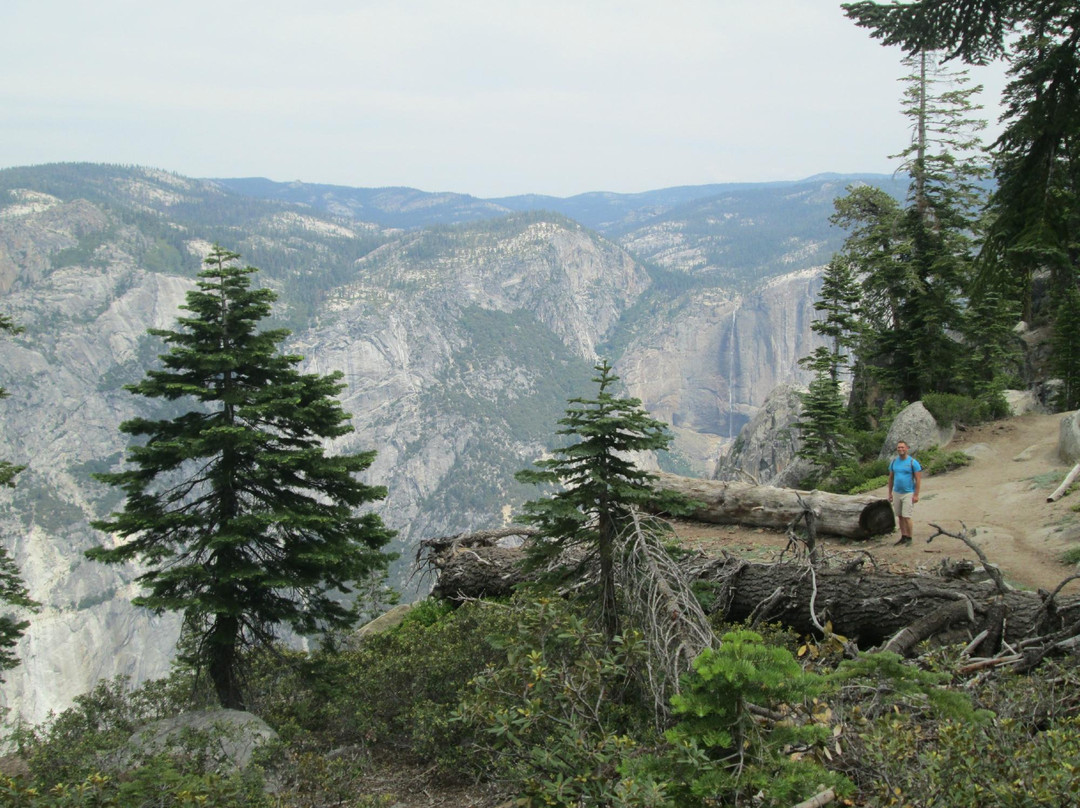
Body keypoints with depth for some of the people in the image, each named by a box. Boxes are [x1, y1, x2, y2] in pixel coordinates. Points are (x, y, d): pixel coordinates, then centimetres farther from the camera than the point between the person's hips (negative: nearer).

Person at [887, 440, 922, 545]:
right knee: (900, 517, 9)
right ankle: (903, 537, 19)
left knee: (906, 517, -9)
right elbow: (891, 478, 14)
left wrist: (916, 495, -13)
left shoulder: (913, 462, -9)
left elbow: (918, 479, -9)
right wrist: (890, 493, 12)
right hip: (896, 493, 5)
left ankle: (909, 539, 2)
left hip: (908, 493, -5)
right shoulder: (894, 461, 6)